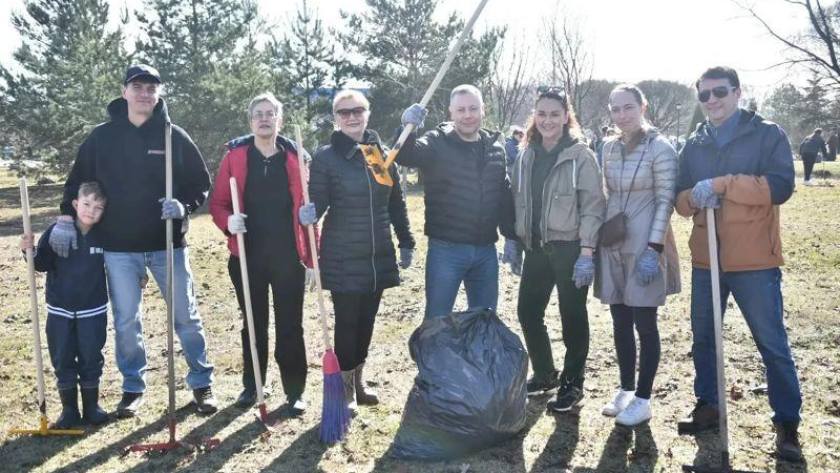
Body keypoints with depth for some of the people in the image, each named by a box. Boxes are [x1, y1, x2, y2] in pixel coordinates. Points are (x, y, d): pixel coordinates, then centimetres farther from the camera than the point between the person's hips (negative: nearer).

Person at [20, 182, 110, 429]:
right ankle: (69, 410, 20)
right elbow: (43, 264, -6)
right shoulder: (57, 231, -9)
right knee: (62, 361, 7)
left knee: (91, 360, 8)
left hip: (93, 310, 0)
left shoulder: (103, 235, -6)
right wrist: (31, 250, -24)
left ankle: (91, 406, 23)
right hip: (60, 309, 0)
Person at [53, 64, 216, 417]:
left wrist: (184, 205, -16)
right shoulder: (102, 137, 2)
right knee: (126, 321, 9)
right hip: (119, 247, 1)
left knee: (186, 316, 7)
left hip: (168, 243, -1)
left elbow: (201, 182, 2)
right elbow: (77, 181, 8)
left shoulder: (174, 136, -2)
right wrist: (66, 218, -4)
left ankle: (202, 383, 21)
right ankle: (133, 387, 26)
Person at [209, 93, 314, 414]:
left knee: (290, 325, 5)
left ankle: (295, 390, 16)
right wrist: (228, 221, -20)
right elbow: (218, 203, 3)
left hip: (288, 257, 0)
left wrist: (310, 258, 0)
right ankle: (251, 385, 28)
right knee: (253, 324, 13)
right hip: (248, 256, 1)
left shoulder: (295, 158, 2)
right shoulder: (235, 156, 1)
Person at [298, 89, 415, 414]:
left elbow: (397, 203, 11)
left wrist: (406, 242, 12)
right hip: (342, 258, -4)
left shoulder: (382, 153, 7)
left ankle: (358, 381, 29)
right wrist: (310, 213, -31)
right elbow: (319, 200, -8)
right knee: (347, 321, 2)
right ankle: (345, 388, 17)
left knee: (366, 321, 13)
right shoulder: (326, 156, -5)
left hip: (378, 256, 4)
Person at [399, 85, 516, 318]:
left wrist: (511, 237, 12)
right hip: (446, 249, -4)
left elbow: (505, 197, 15)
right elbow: (405, 156, -25)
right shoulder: (437, 143, -7)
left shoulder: (495, 149, 8)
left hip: (486, 251, 4)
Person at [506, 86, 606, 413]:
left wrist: (586, 252, -17)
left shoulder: (580, 155, -7)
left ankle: (572, 384, 19)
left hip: (570, 248, -5)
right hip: (536, 248, 6)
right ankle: (545, 374, 31)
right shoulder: (526, 156, 9)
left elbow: (593, 205, -11)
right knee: (527, 312, 11)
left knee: (572, 317, 4)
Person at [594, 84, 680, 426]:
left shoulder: (660, 148, -9)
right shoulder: (609, 148, 9)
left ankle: (642, 400, 13)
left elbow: (665, 201, -11)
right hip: (613, 244, 6)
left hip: (644, 246, -6)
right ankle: (625, 390, 26)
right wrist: (599, 238, 12)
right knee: (620, 322, 12)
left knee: (644, 324, 2)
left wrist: (654, 249, -17)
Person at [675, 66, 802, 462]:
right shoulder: (694, 146, 12)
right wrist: (694, 197, -12)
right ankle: (707, 405, 30)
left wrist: (721, 183, -20)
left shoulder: (767, 135, -2)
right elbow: (681, 199, 11)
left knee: (772, 343, 2)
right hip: (705, 259, 5)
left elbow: (780, 186, -15)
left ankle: (787, 422, 14)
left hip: (755, 261, -5)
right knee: (703, 337, 14)